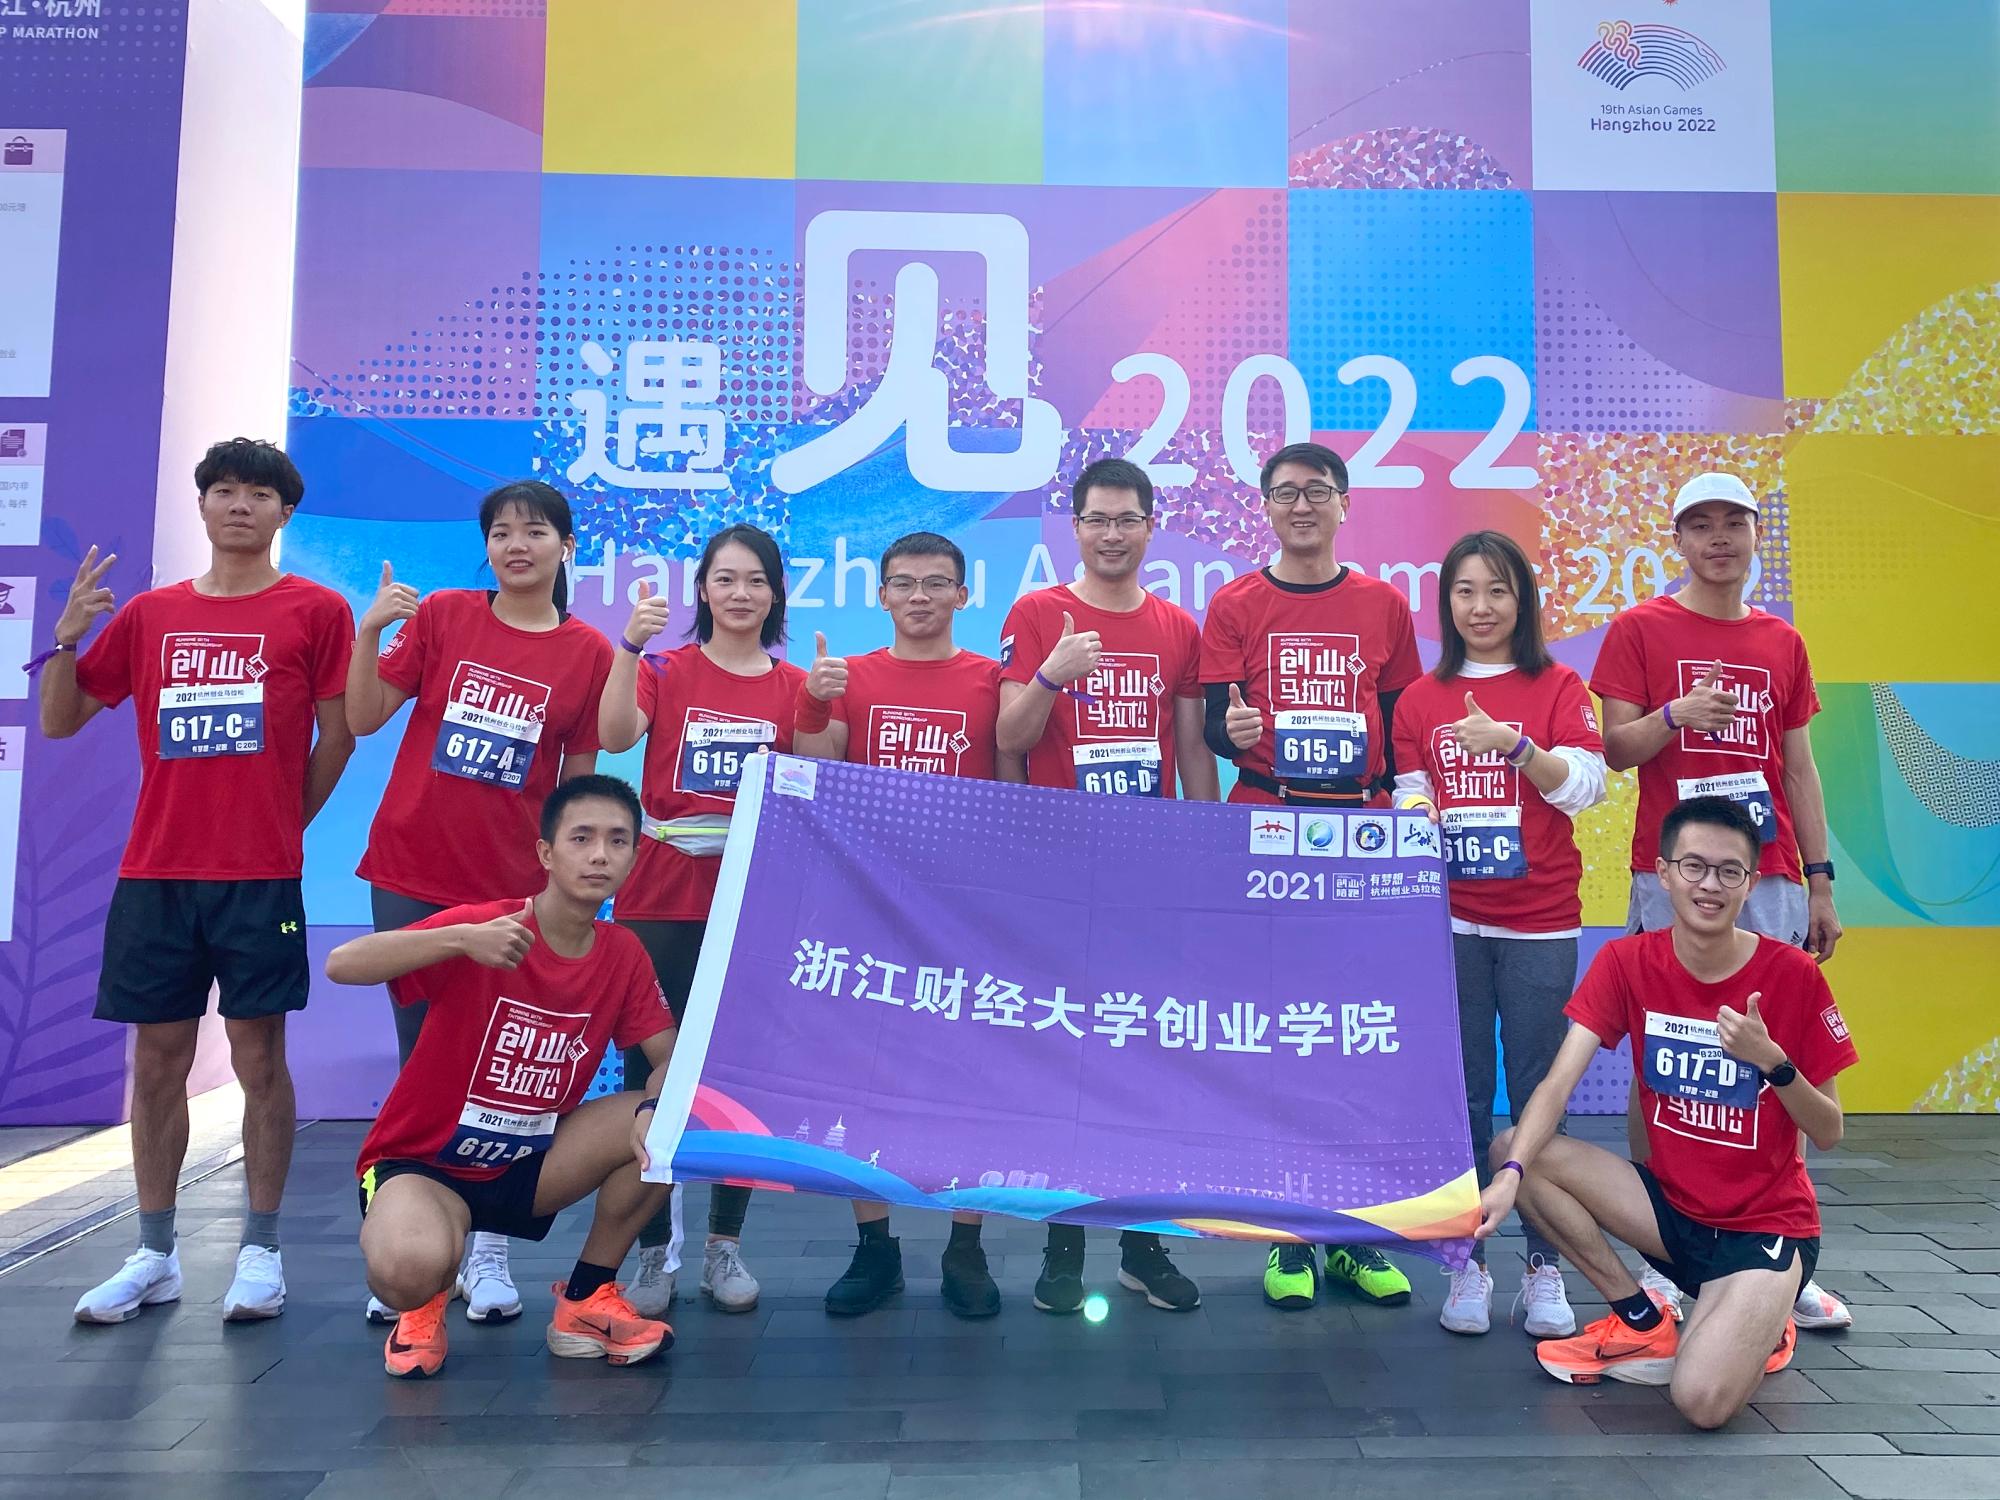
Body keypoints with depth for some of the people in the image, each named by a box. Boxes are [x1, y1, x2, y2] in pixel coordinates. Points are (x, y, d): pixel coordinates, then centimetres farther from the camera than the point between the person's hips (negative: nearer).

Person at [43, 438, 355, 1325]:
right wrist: (68, 636, 0)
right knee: (156, 1061, 8)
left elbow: (338, 733, 2)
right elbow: (59, 721, 16)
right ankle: (154, 1257, 20)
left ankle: (261, 1252, 12)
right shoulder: (148, 615, 12)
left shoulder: (316, 611, 1)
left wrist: (285, 822, 5)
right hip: (154, 873, 4)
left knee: (259, 1058, 1)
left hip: (261, 877, -4)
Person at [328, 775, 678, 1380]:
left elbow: (671, 1059, -3)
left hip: (531, 1167, 5)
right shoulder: (484, 925, -20)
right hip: (421, 1161, -5)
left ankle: (586, 1300, 3)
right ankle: (423, 1307, 5)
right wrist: (463, 937, -43)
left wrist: (653, 1110, -26)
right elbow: (340, 965, -29)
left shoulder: (624, 955, -5)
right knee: (410, 1268, -38)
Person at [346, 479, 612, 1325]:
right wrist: (369, 632, -11)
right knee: (420, 1063, 8)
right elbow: (363, 719, 2)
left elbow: (579, 780, 4)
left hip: (513, 888, -1)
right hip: (411, 875, 1)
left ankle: (485, 1249, 17)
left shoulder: (589, 653, 0)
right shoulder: (442, 615, 2)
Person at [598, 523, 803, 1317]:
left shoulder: (794, 686, 7)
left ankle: (725, 1245, 20)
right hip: (661, 899, -1)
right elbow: (615, 735, -15)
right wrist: (630, 644, -28)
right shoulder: (665, 669, 3)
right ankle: (655, 1252, 14)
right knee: (651, 1071, 1)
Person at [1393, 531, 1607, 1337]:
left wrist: (1513, 741, -19)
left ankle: (1545, 1269, 15)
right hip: (1449, 920, 2)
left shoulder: (1558, 687, 4)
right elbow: (1411, 797, 11)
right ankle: (1466, 1264, 16)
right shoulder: (1420, 699, 9)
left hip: (1540, 922, -1)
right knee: (1460, 1095, 5)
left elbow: (1583, 787, -6)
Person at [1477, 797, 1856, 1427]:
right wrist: (1509, 1175, -34)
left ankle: (1757, 1326, 11)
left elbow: (1828, 1134, -6)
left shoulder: (1793, 974, -13)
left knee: (1704, 1400, -26)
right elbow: (1558, 1084, -17)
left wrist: (1773, 1062, -26)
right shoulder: (1627, 962, -7)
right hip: (1670, 1206, 3)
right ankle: (1642, 1322, -1)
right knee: (1514, 1149, -19)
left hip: (1766, 1228, -3)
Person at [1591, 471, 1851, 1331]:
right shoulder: (1640, 630, 3)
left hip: (1771, 880, 4)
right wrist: (1674, 716, -21)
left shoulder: (1783, 643, 15)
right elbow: (1615, 749, -1)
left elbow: (1799, 768, 16)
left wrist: (1821, 881, 11)